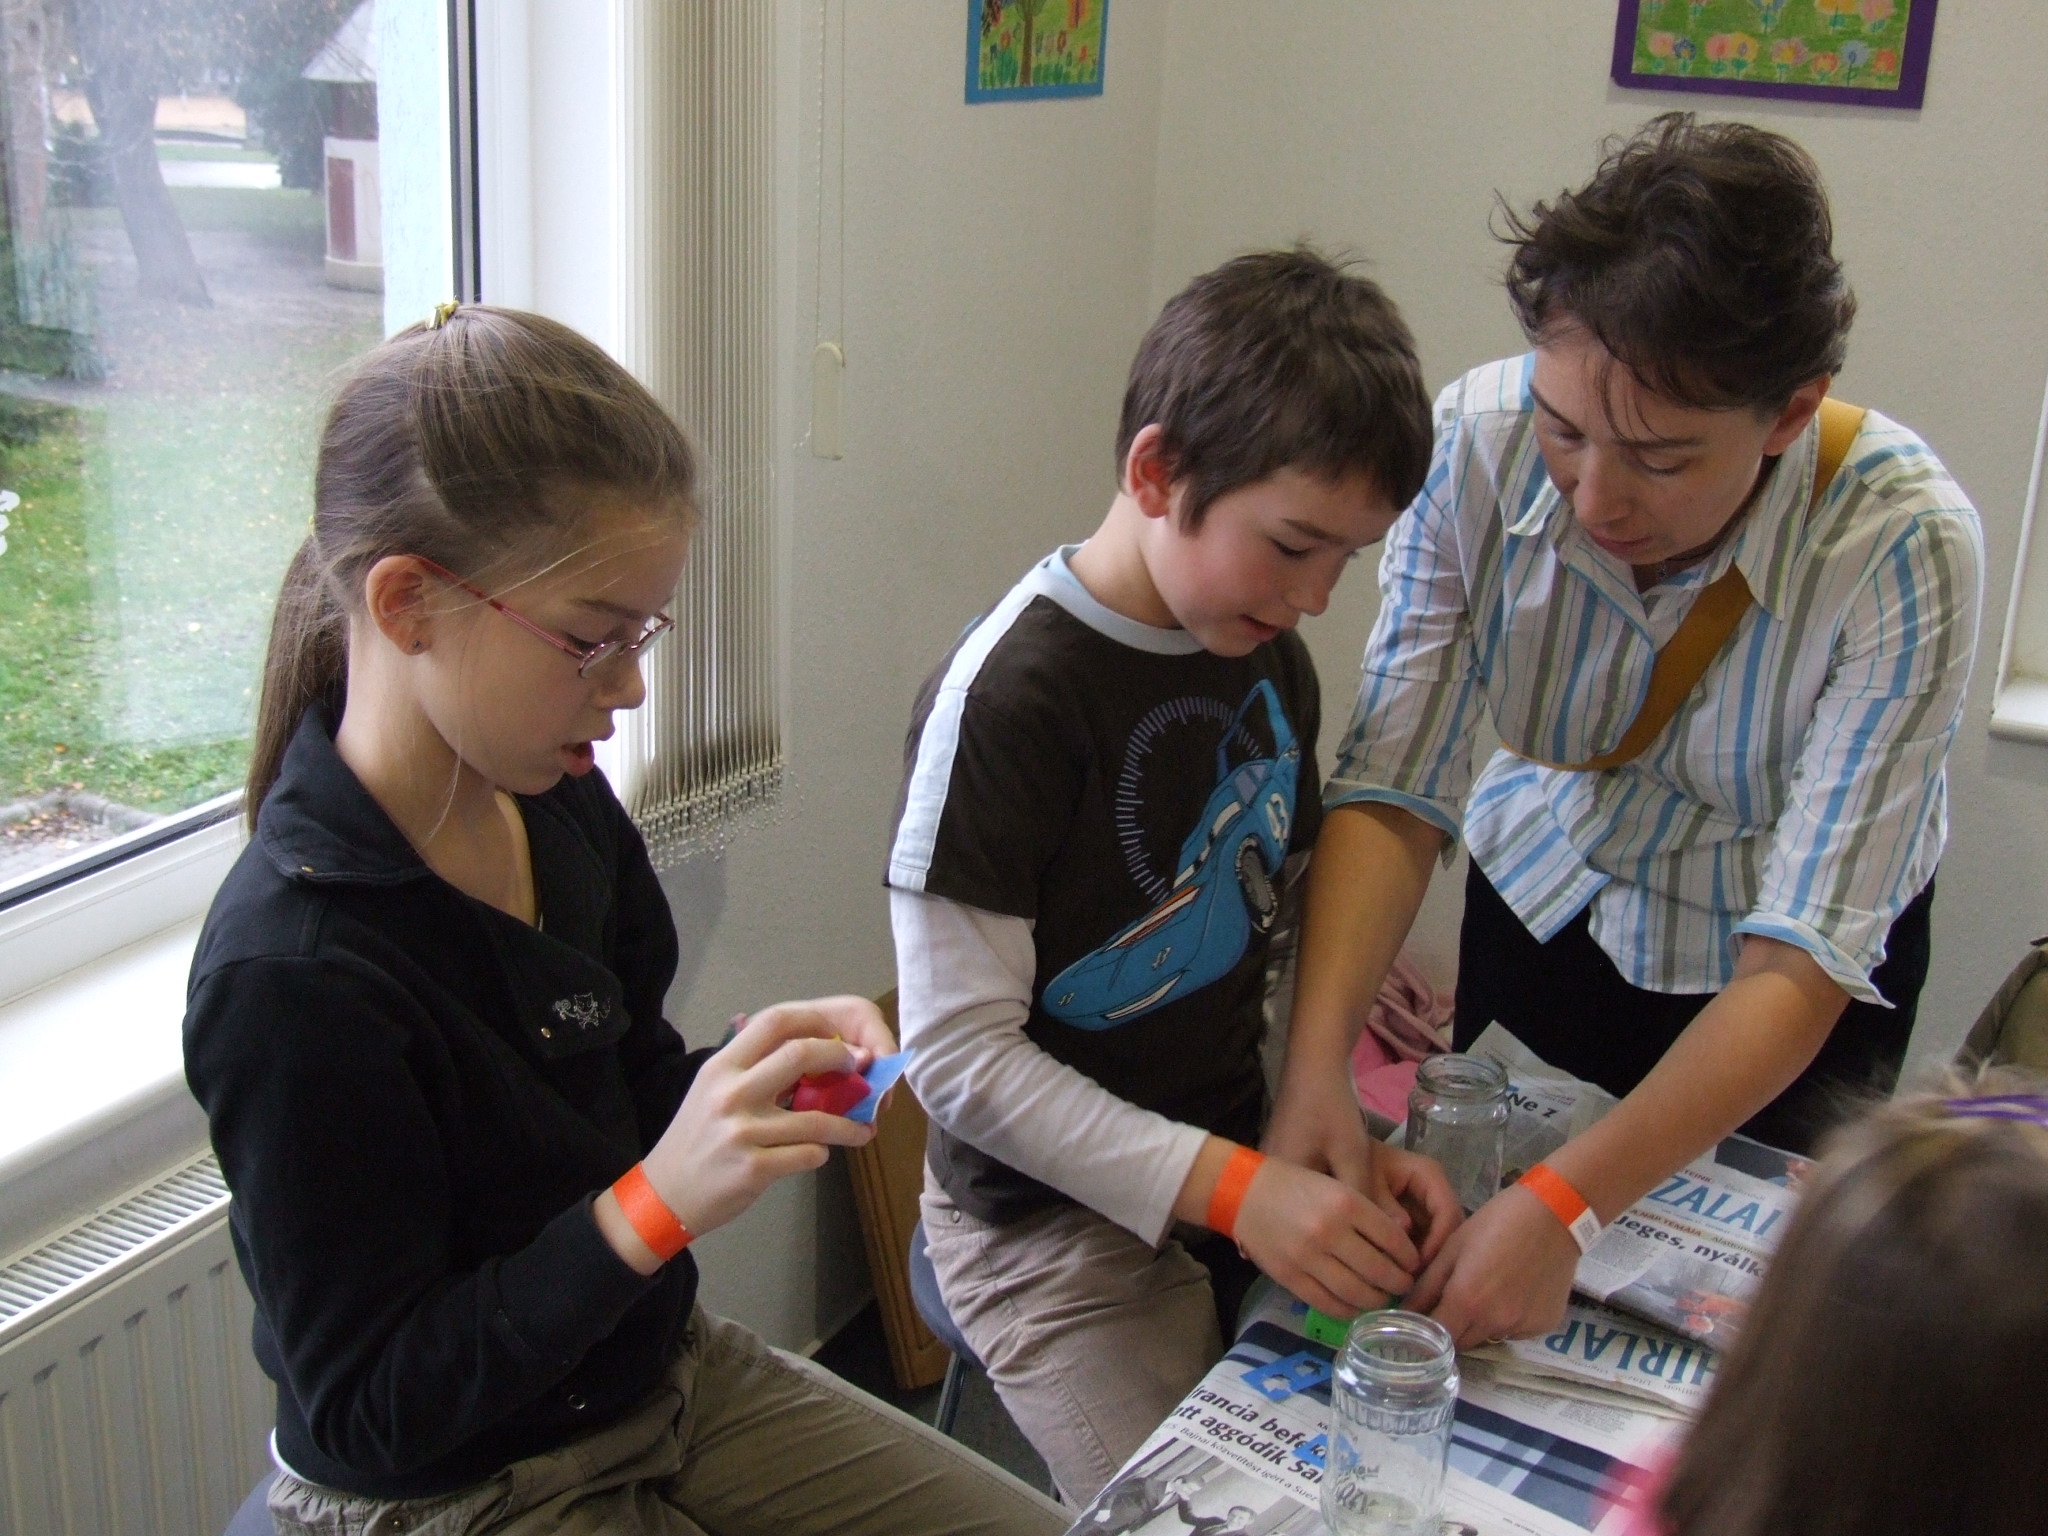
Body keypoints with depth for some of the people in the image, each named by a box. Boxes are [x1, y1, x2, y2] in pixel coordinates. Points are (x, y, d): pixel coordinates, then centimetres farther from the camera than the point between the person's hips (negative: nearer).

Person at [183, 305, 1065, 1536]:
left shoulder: (567, 804, -7)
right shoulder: (290, 972, -29)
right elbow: (366, 1414, -23)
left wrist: (760, 1072, -13)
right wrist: (660, 1201, -33)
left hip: (665, 1372, 7)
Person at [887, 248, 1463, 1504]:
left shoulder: (1271, 661, 4)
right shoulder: (1006, 697, -21)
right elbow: (959, 1052, -20)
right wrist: (1231, 1188, -27)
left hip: (1245, 1159, 7)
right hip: (1056, 1220, -6)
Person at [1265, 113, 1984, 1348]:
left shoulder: (1904, 546, -33)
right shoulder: (1480, 439, -28)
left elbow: (1802, 961, -33)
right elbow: (1395, 787, -24)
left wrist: (1570, 1204, -42)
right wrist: (1318, 1061, -38)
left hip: (1802, 969, -2)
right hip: (1542, 905, 2)